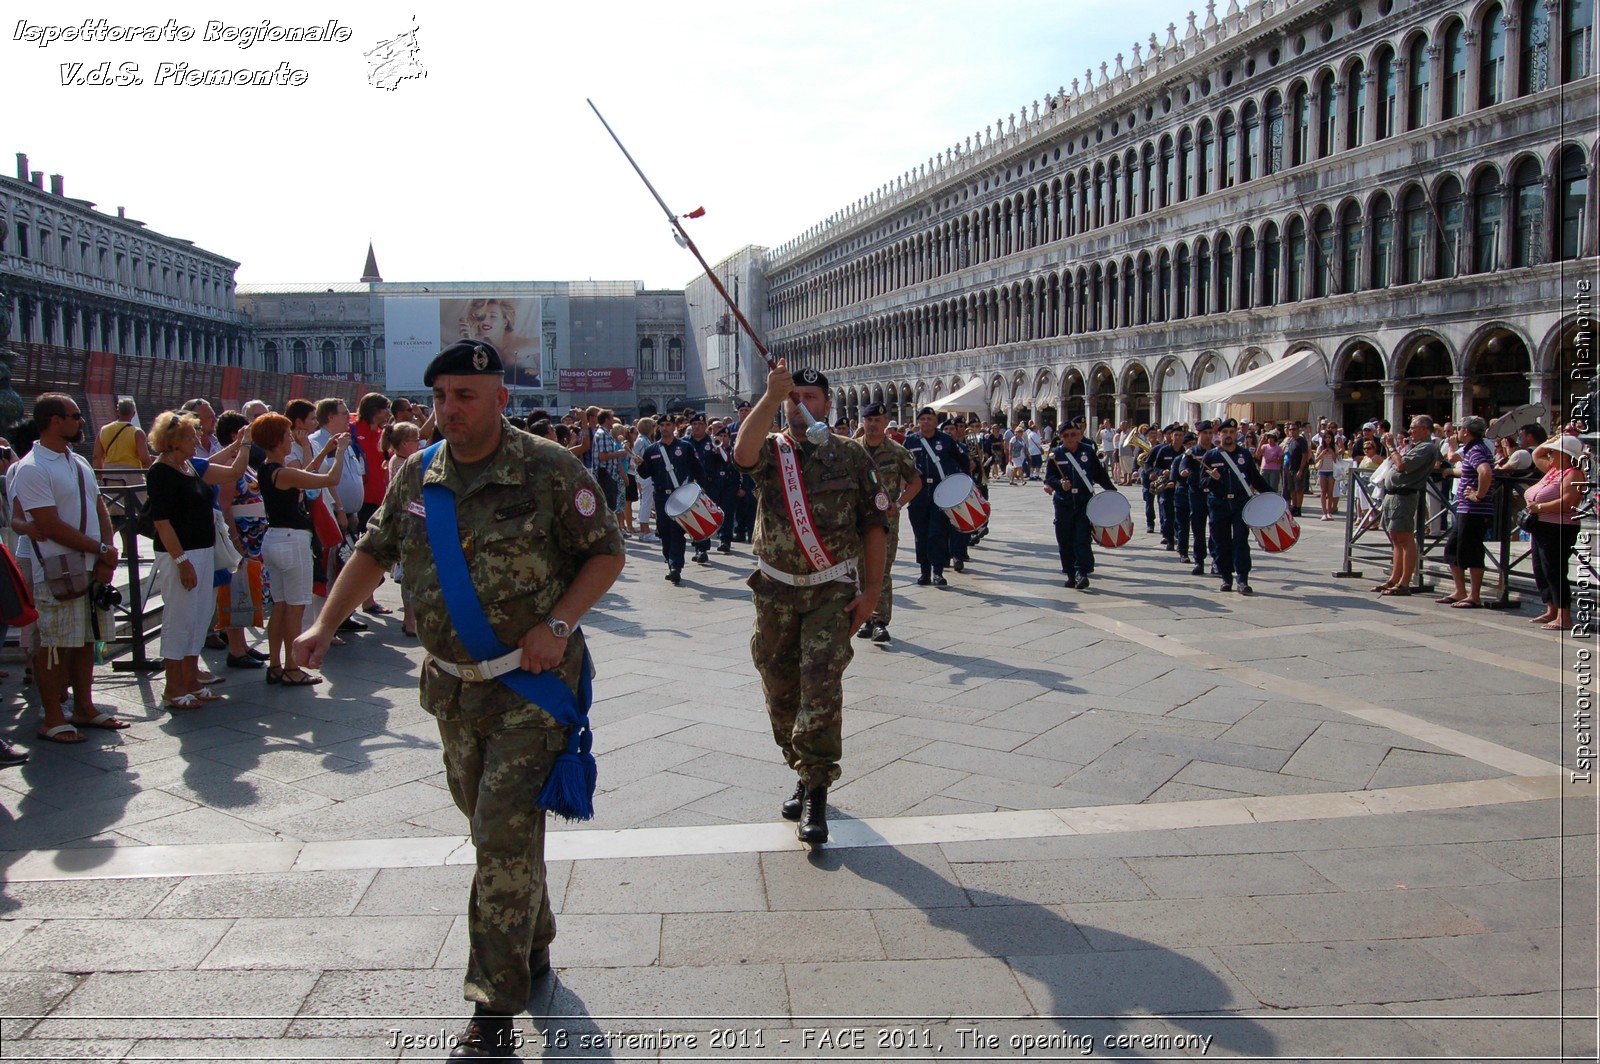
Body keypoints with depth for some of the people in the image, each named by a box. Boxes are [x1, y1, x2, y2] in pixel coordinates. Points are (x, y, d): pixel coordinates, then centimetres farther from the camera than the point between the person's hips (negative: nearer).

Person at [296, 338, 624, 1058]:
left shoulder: (549, 470, -13)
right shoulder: (418, 475, 3)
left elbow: (607, 552, -7)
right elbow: (374, 552, 13)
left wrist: (556, 625, -19)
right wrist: (325, 625, 2)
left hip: (531, 685, -6)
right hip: (453, 685, 6)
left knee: (507, 835, -8)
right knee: (489, 825, 19)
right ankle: (533, 945, 42)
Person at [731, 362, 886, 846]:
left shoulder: (851, 454, 2)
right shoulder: (771, 451, 4)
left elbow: (874, 524, 3)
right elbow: (743, 453, -22)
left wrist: (871, 590, -3)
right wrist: (771, 396, -31)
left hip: (833, 591, -2)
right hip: (776, 591, 3)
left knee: (821, 689, -12)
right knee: (781, 693, 10)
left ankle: (816, 793, -4)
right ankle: (803, 773, 29)